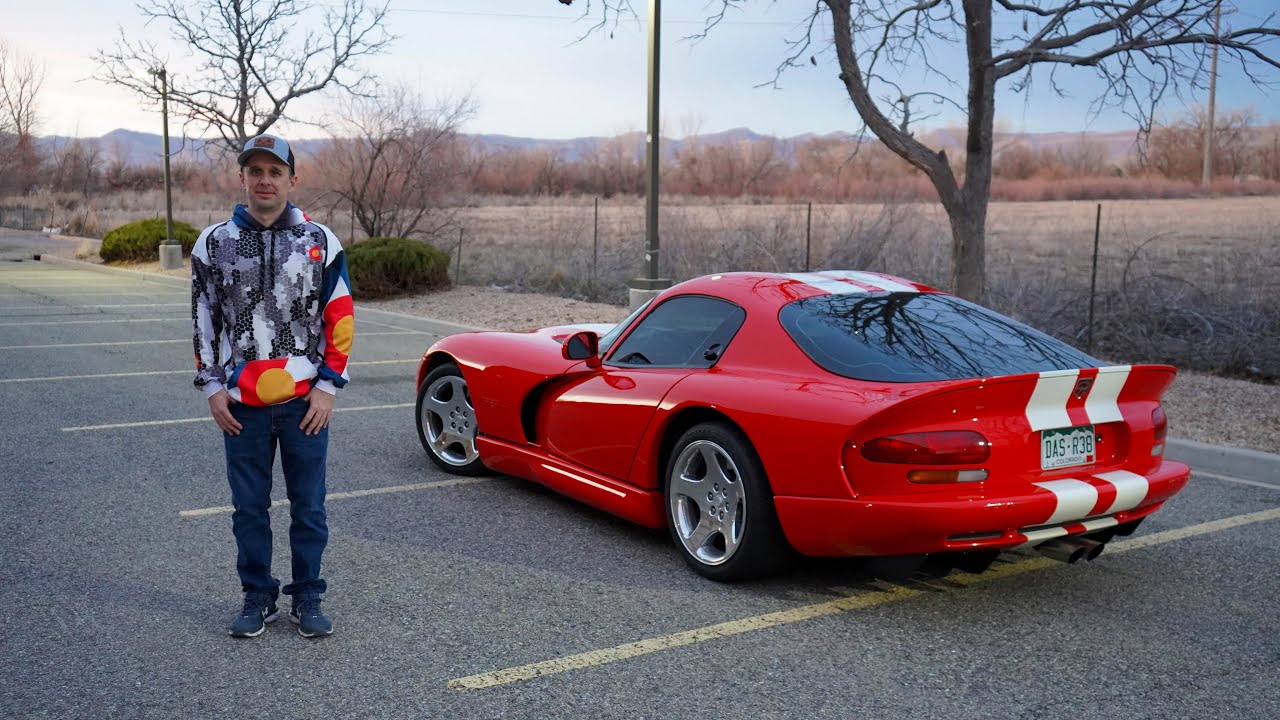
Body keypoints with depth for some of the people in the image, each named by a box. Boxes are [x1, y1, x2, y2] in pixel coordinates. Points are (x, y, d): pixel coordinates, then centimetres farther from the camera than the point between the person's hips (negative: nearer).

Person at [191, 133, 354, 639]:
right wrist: (212, 387, 2)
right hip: (241, 404, 1)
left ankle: (308, 598, 22)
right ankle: (257, 598, 25)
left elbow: (340, 319, 1)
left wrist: (328, 386, -4)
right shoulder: (214, 243, 3)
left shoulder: (320, 241, 0)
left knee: (309, 507, 8)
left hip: (305, 400, -1)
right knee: (249, 508, 10)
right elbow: (204, 320, 8)